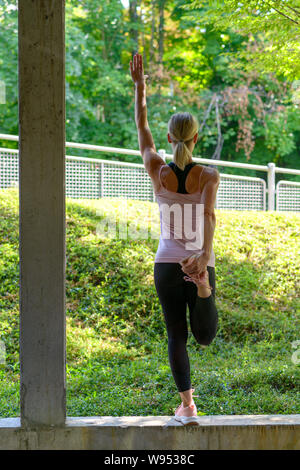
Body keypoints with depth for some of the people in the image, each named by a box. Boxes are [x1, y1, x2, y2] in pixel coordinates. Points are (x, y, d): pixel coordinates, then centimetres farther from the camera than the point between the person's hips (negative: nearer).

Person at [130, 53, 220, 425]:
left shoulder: (157, 172, -8)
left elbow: (142, 128, 3)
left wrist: (139, 86, 11)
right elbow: (208, 213, -29)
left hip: (167, 265, 1)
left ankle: (187, 405, 6)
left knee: (176, 336, 9)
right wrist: (205, 256, -39)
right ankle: (203, 287, -1)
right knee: (205, 337, 17)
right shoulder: (209, 176, -12)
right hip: (198, 263, -1)